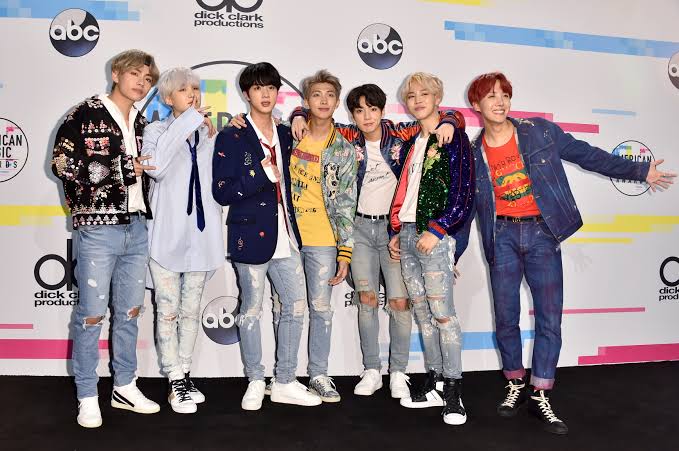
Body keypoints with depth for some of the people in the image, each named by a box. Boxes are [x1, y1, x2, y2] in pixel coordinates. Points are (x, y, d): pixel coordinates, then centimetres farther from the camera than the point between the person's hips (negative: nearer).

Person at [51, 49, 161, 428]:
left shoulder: (142, 123, 14)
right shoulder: (86, 115, -4)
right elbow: (63, 164, -11)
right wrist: (122, 170, -13)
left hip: (137, 228, 6)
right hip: (98, 228, -6)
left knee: (130, 311, 12)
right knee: (92, 314, 0)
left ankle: (125, 388, 25)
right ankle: (88, 398, 13)